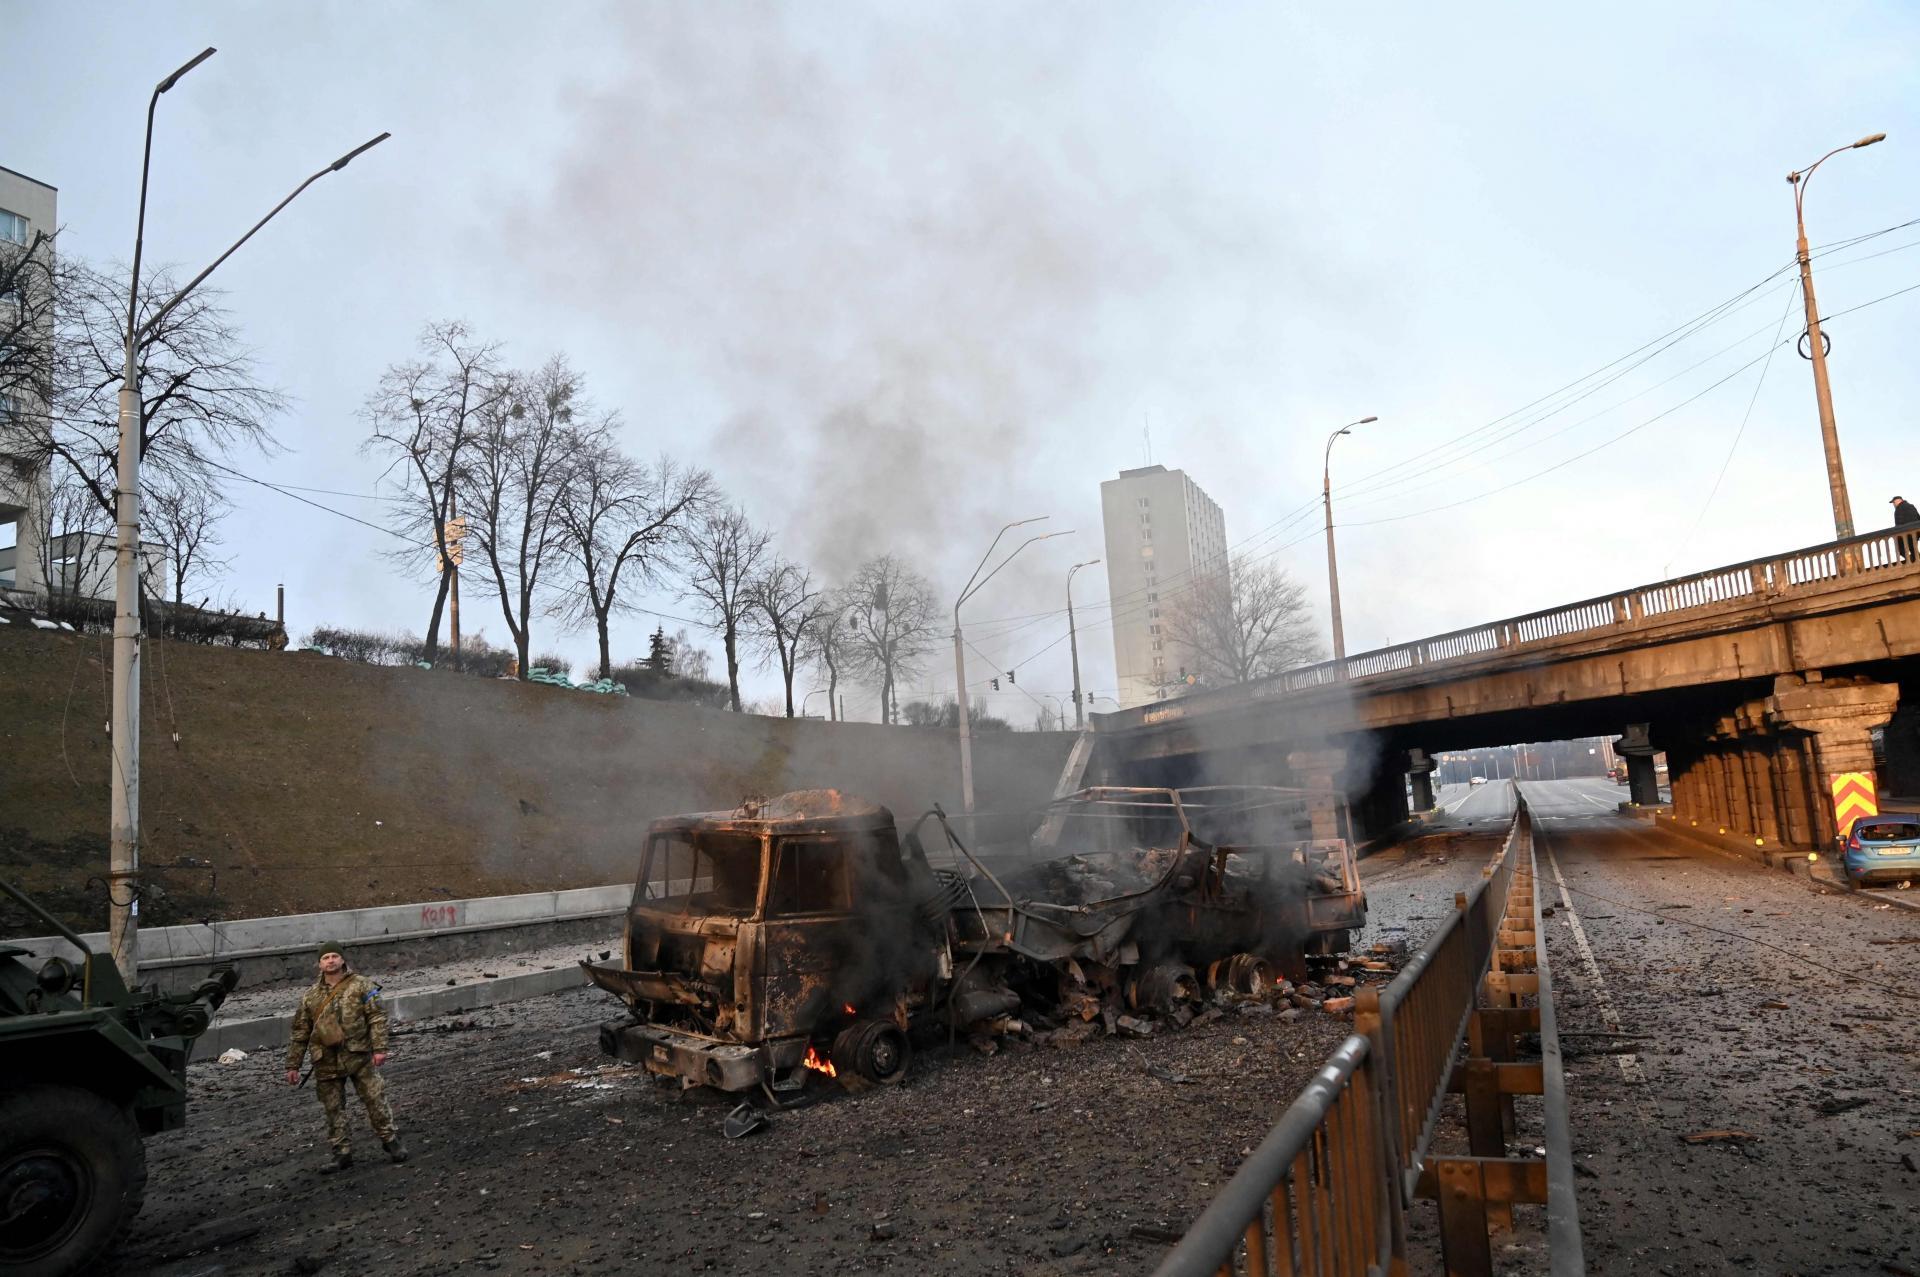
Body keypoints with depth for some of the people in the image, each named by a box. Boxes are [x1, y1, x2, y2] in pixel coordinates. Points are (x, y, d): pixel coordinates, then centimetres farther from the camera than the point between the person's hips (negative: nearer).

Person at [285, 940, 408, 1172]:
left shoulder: (361, 985, -1)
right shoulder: (310, 996, 10)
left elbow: (377, 1018, -5)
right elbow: (300, 1033, 14)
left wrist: (379, 1048, -14)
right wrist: (293, 1066, 11)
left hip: (359, 1055, -3)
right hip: (326, 1062, 3)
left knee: (374, 1099, -1)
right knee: (333, 1108, 8)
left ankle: (390, 1140, 12)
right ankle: (342, 1153, 18)